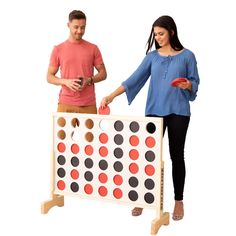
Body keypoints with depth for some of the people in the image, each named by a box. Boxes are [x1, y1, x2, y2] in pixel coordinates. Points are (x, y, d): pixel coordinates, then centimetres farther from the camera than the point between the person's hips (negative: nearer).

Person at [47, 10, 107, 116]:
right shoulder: (58, 49, 5)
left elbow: (103, 73, 10)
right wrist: (65, 81, -12)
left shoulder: (93, 48, 6)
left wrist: (89, 80, -10)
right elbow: (49, 77, 7)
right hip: (66, 104, 0)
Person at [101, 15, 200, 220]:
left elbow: (195, 82, 3)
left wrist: (188, 85, -21)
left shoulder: (187, 56, 0)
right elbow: (135, 78, 0)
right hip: (154, 111, 2)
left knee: (176, 155, 5)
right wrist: (112, 95, -10)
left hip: (178, 112, -2)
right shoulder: (152, 56, 7)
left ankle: (179, 201, 17)